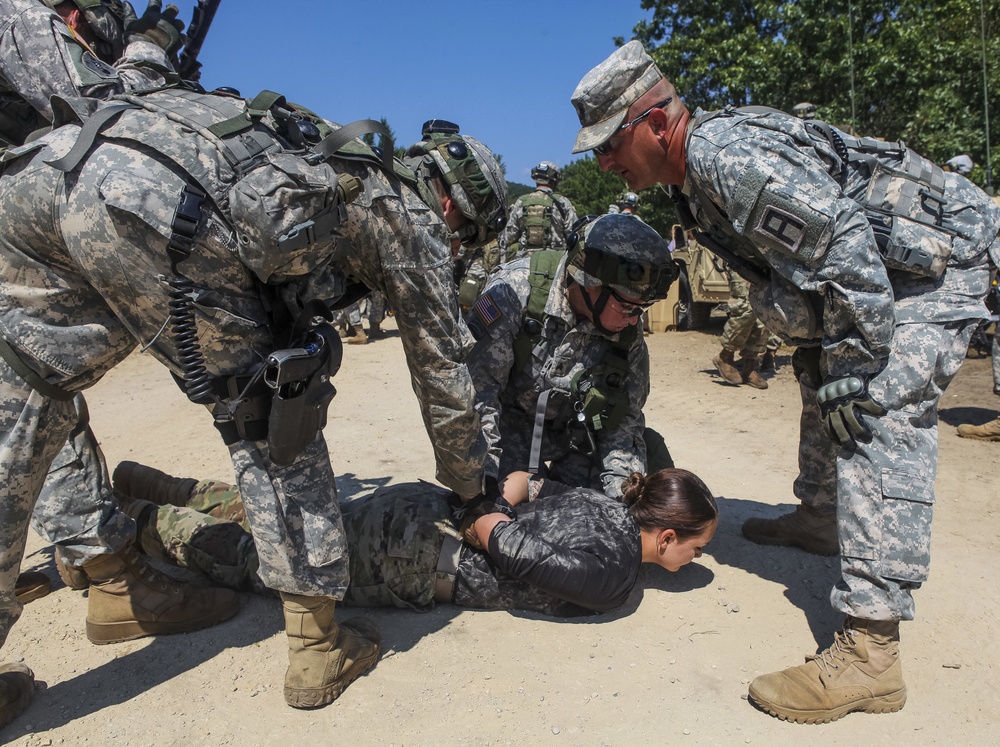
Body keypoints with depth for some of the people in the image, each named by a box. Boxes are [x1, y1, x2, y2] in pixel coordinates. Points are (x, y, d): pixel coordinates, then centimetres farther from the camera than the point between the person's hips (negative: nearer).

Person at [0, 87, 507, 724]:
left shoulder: (330, 169, 36)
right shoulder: (413, 216, 18)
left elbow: (289, 314, 42)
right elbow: (442, 372, 22)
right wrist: (471, 485, 37)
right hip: (159, 201, -8)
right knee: (272, 413, 7)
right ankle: (318, 645, 16)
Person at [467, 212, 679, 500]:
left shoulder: (628, 340, -13)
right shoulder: (517, 287, -27)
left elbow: (622, 427, -6)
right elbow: (476, 386, -27)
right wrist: (490, 479, -30)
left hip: (571, 433, 5)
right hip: (505, 426, -4)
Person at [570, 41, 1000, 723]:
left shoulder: (728, 155, -28)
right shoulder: (694, 171, 4)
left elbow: (844, 248, -31)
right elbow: (792, 258, 14)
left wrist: (854, 370, -24)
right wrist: (825, 361, 15)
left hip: (937, 253, -11)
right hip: (879, 264, 11)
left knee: (879, 419, -22)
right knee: (821, 377, 20)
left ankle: (871, 653, -23)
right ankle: (820, 518, 40)